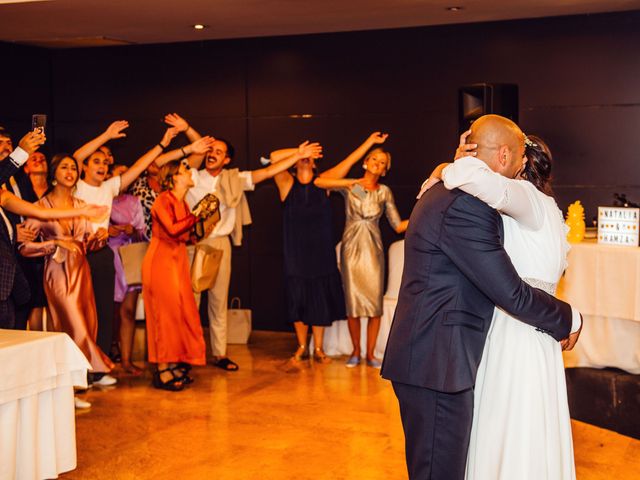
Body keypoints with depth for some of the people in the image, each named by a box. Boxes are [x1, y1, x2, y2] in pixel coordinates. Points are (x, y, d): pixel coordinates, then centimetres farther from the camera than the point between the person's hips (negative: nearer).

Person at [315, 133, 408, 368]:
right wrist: (350, 182, -14)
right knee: (353, 302, -1)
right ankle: (356, 352, 14)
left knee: (375, 301, -3)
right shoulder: (349, 186, 4)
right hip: (351, 248, -1)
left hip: (373, 249, 1)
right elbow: (319, 181, -11)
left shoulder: (384, 192, 8)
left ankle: (370, 354, 8)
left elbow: (397, 225, 5)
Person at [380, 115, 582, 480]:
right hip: (437, 366, -10)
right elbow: (511, 293, -18)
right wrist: (568, 320, -3)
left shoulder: (443, 193, 13)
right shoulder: (466, 207, -21)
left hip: (430, 358, 11)